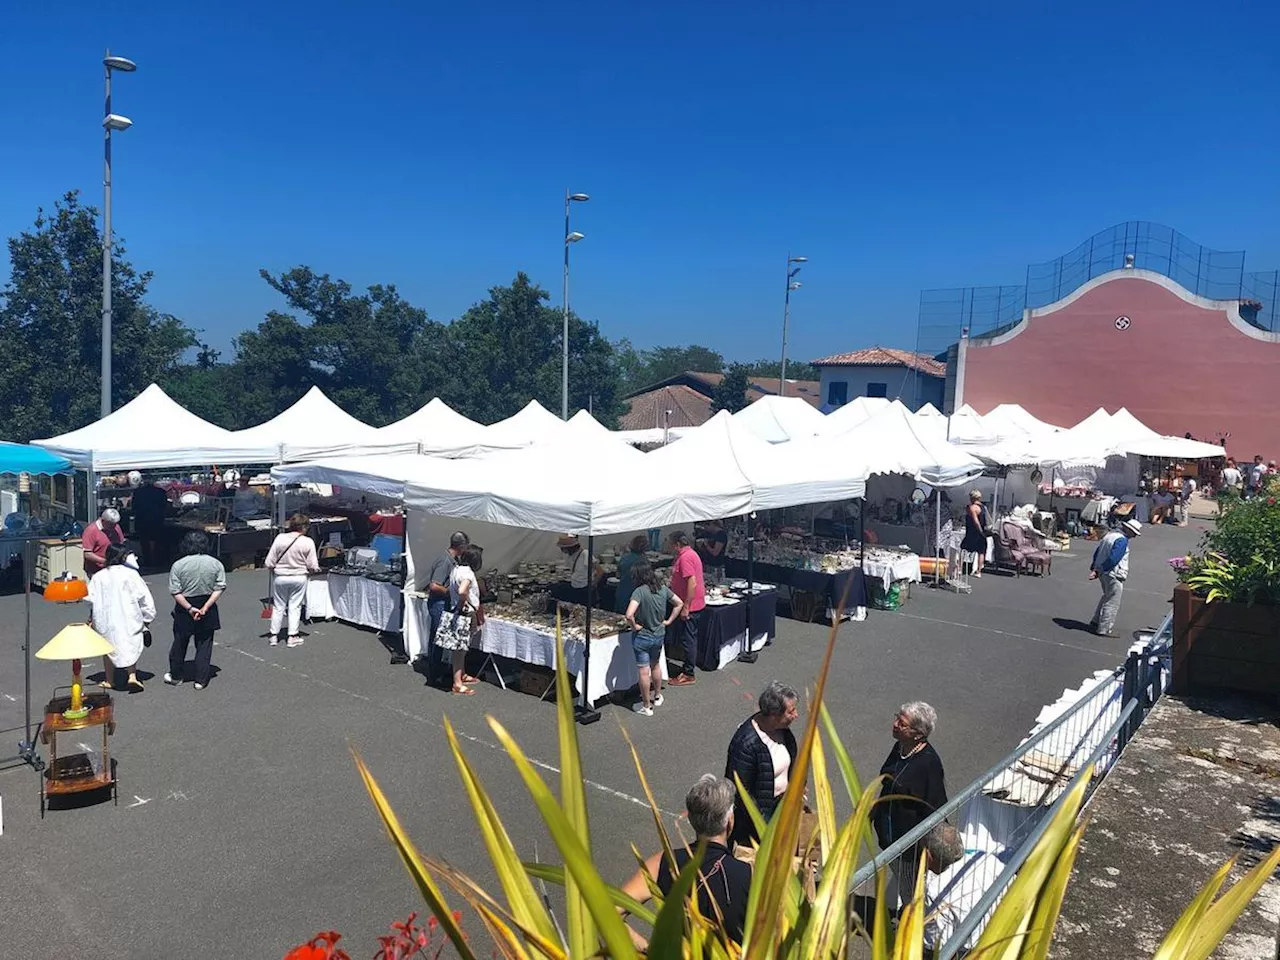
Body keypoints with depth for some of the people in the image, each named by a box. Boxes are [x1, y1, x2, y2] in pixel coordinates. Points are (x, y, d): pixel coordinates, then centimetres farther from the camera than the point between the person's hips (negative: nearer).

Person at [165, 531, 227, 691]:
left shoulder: (178, 565, -8)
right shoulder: (216, 564, -5)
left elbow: (175, 592, -13)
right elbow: (219, 588, -10)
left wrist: (189, 608, -13)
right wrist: (205, 608, -13)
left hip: (184, 610, 0)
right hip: (208, 612, 1)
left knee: (180, 643, 17)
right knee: (204, 644, 10)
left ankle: (176, 676, 32)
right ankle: (201, 680, 12)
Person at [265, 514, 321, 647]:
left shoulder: (280, 538, -9)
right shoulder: (308, 542, -12)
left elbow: (269, 563, -6)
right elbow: (313, 566, -9)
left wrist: (275, 569, 14)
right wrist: (316, 569, 13)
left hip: (280, 578, 1)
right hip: (299, 578, -1)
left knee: (278, 606, 14)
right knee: (295, 607, 10)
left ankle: (274, 636, 20)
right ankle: (292, 636, 12)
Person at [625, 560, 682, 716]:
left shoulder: (639, 592, -24)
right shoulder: (663, 589, -5)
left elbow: (629, 615, -35)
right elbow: (679, 603, 7)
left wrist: (635, 626, -17)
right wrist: (669, 621, 8)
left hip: (643, 637, -6)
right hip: (660, 635, 6)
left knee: (644, 672, 7)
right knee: (655, 666, 26)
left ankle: (646, 706, 18)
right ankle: (657, 696, 42)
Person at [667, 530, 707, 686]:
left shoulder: (685, 557, -19)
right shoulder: (690, 554, 14)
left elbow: (692, 583, -26)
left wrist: (686, 607, -24)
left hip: (690, 607, -10)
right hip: (695, 605, 10)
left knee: (688, 640, -3)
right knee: (690, 639, 17)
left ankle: (689, 675, 4)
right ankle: (688, 669, 26)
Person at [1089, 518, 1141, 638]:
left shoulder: (1110, 534, 11)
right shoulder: (1122, 540, -19)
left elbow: (1097, 552, 14)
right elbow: (1113, 559, -26)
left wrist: (1094, 568, 13)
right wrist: (1098, 572, -20)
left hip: (1103, 574, 9)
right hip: (1113, 575, -9)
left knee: (1107, 598, 24)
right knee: (1112, 603, 0)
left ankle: (1095, 622, 29)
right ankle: (1104, 630, 4)